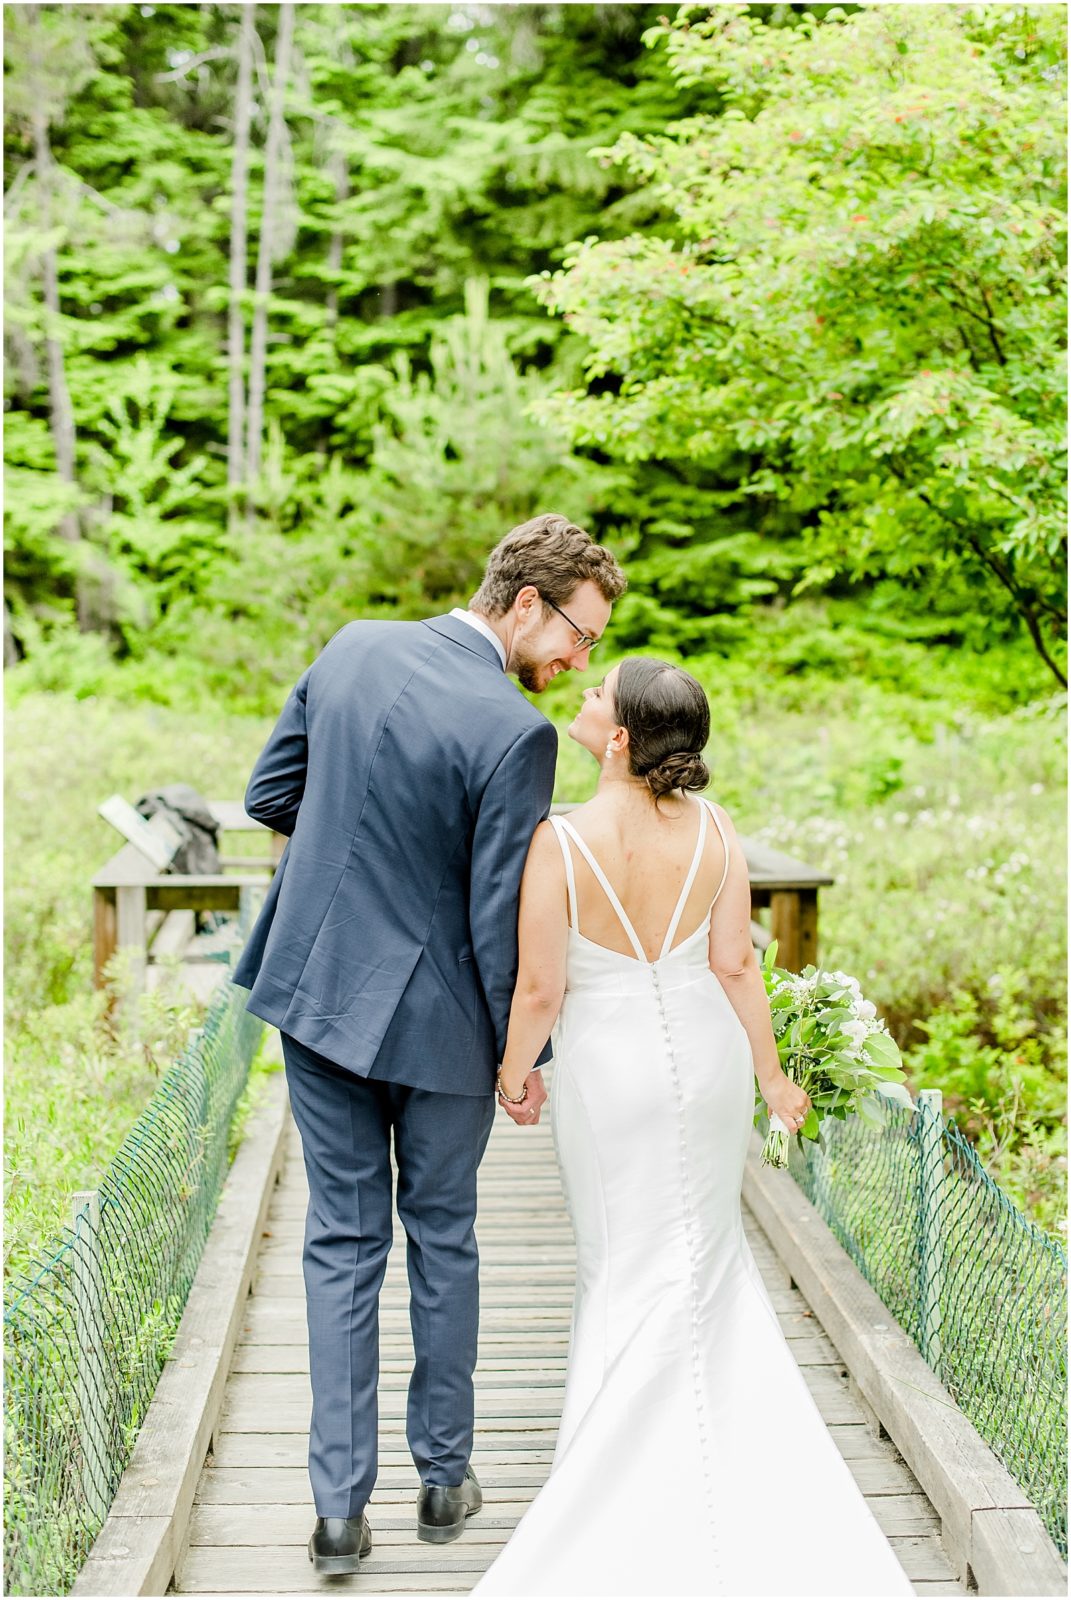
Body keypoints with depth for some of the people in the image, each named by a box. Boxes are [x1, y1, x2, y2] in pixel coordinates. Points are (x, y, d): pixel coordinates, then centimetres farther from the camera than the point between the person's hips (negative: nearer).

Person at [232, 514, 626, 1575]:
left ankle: (339, 1506, 11)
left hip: (313, 986, 5)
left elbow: (268, 796, 6)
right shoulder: (514, 732, -21)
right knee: (441, 1238, 15)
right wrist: (526, 1057, -4)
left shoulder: (350, 649, -3)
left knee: (341, 1240, 12)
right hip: (432, 1018, -4)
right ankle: (443, 1477, 28)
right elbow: (501, 919, -17)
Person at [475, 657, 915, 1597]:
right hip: (707, 1055, 3)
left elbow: (539, 991, -18)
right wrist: (768, 1072, 7)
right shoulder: (713, 830, -11)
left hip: (608, 1070, -3)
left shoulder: (559, 842, -22)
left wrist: (514, 1071, 1)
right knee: (701, 1247, 23)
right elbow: (737, 965, -7)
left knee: (628, 1261, 15)